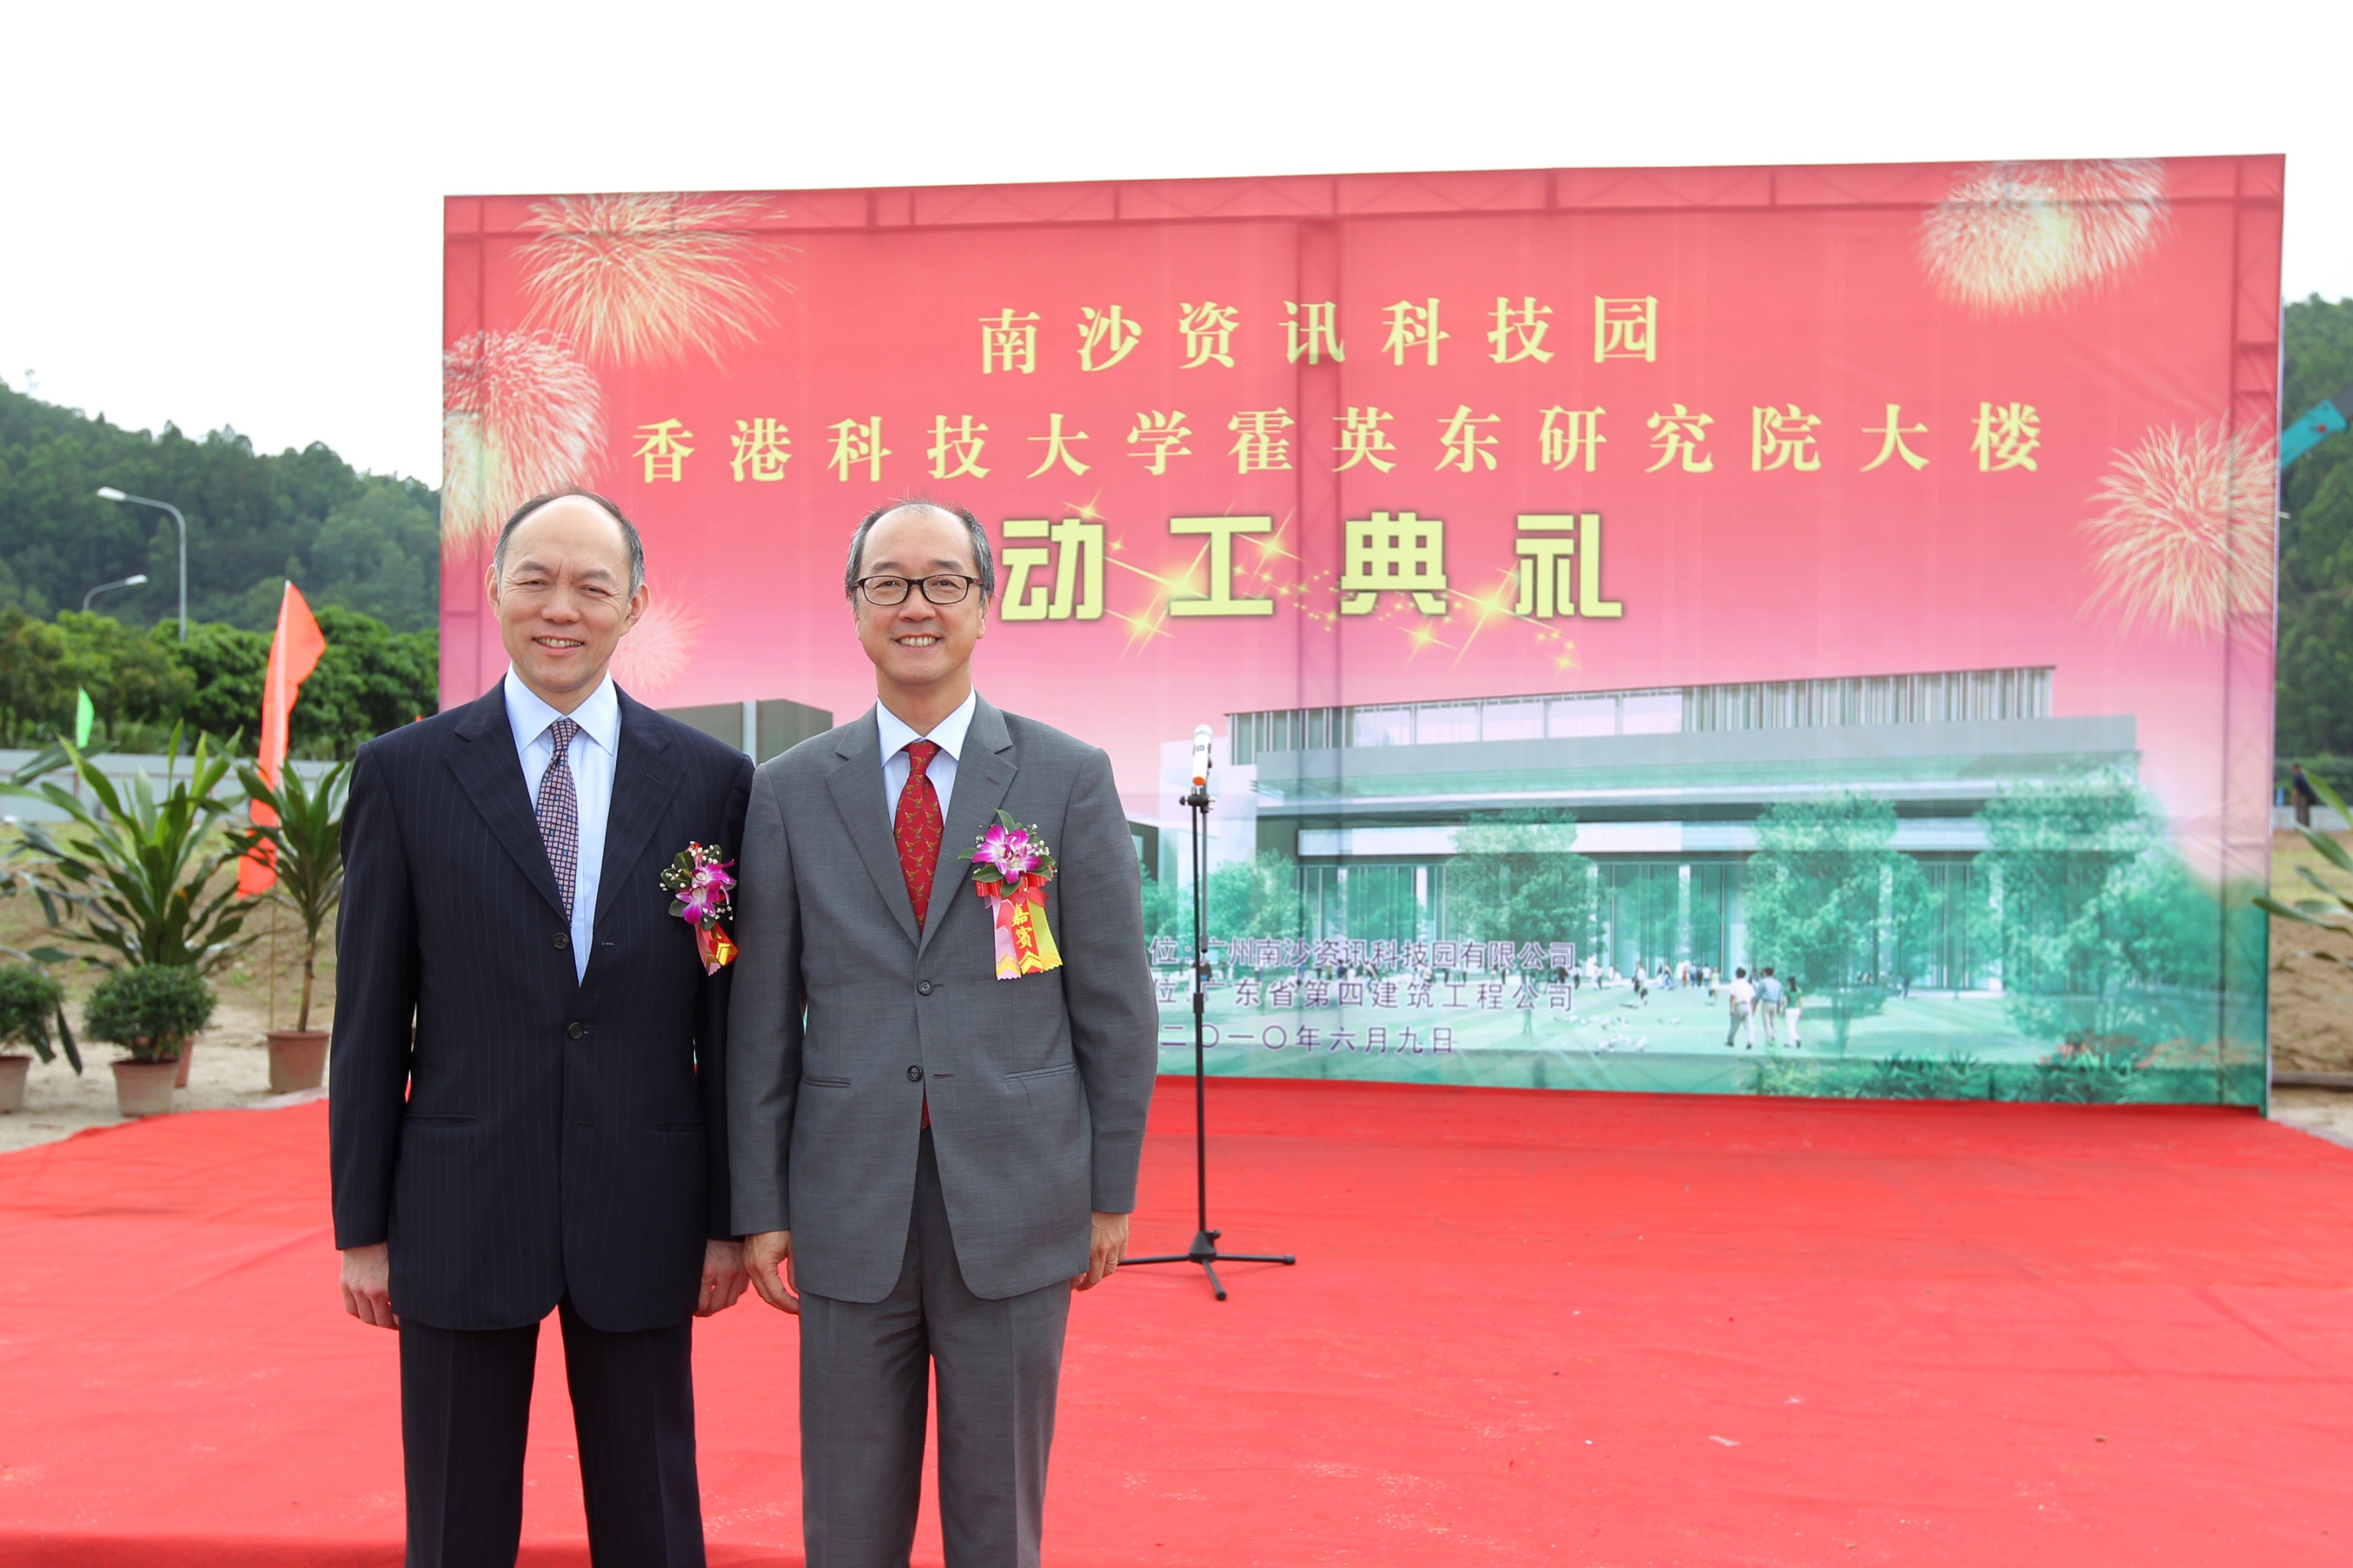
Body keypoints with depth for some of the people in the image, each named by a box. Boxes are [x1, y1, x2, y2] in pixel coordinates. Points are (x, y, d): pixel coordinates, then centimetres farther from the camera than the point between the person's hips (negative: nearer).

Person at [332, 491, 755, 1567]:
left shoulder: (710, 779, 1)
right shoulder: (403, 773, 0)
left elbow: (728, 1010, 3)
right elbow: (369, 1017, 1)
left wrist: (732, 1218, 3)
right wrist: (360, 1227, 1)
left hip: (642, 1215, 1)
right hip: (460, 1212, 0)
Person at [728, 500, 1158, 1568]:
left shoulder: (1071, 780, -1)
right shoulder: (790, 791, 3)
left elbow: (1116, 1003, 1)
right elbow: (762, 1019, 4)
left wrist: (1111, 1193, 1)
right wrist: (759, 1208, 3)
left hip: (1016, 1204, -1)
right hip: (850, 1209, 1)